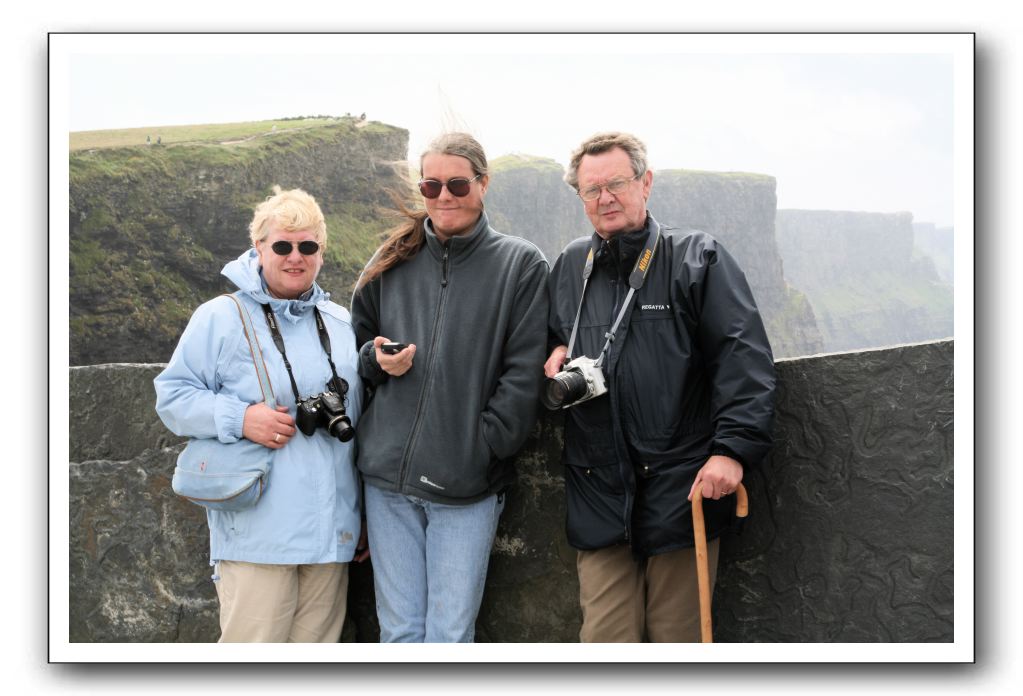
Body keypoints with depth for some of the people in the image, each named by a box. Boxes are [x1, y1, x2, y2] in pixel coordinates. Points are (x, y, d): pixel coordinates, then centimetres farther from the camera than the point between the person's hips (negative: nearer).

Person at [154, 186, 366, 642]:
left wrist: (366, 516, 20)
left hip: (331, 532, 5)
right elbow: (172, 397, -1)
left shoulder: (342, 324, 13)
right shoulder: (220, 318, -2)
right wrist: (239, 418, -18)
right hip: (257, 534, -5)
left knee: (318, 643, 12)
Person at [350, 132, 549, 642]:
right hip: (388, 479, 3)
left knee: (450, 635, 0)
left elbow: (523, 374, -3)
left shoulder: (520, 265, 1)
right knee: (399, 632, 9)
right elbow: (356, 346, 21)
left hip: (467, 486, -3)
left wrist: (481, 449, -10)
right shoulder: (391, 264, 11)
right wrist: (377, 360, -2)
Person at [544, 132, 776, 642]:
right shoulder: (569, 267, 15)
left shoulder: (697, 258, 1)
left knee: (676, 637, 6)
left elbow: (744, 358, -6)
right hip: (598, 496, 4)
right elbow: (553, 342, 32)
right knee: (606, 637, 4)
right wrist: (556, 359, 7)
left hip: (681, 488, -3)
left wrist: (733, 448, -16)